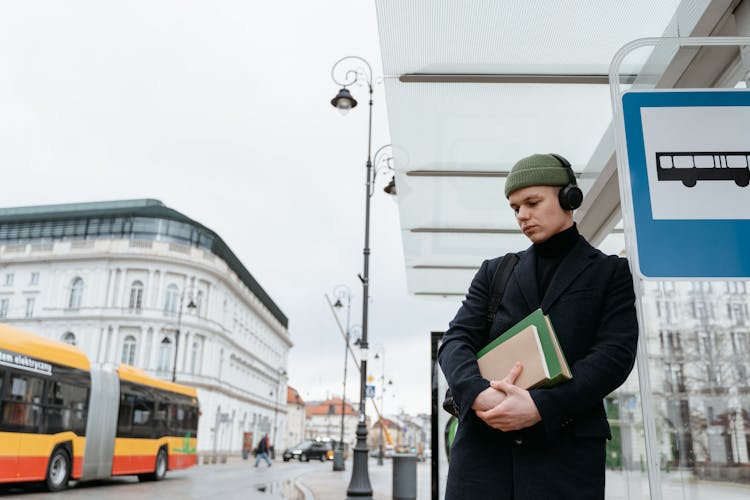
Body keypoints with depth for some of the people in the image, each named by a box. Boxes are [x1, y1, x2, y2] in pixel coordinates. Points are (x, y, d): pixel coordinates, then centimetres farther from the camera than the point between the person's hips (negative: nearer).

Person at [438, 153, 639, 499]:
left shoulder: (611, 272, 10)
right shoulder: (495, 271, 17)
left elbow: (616, 354, -3)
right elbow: (456, 340, 6)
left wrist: (541, 406, -17)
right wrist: (479, 393, -15)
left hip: (568, 447, -2)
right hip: (483, 442, 2)